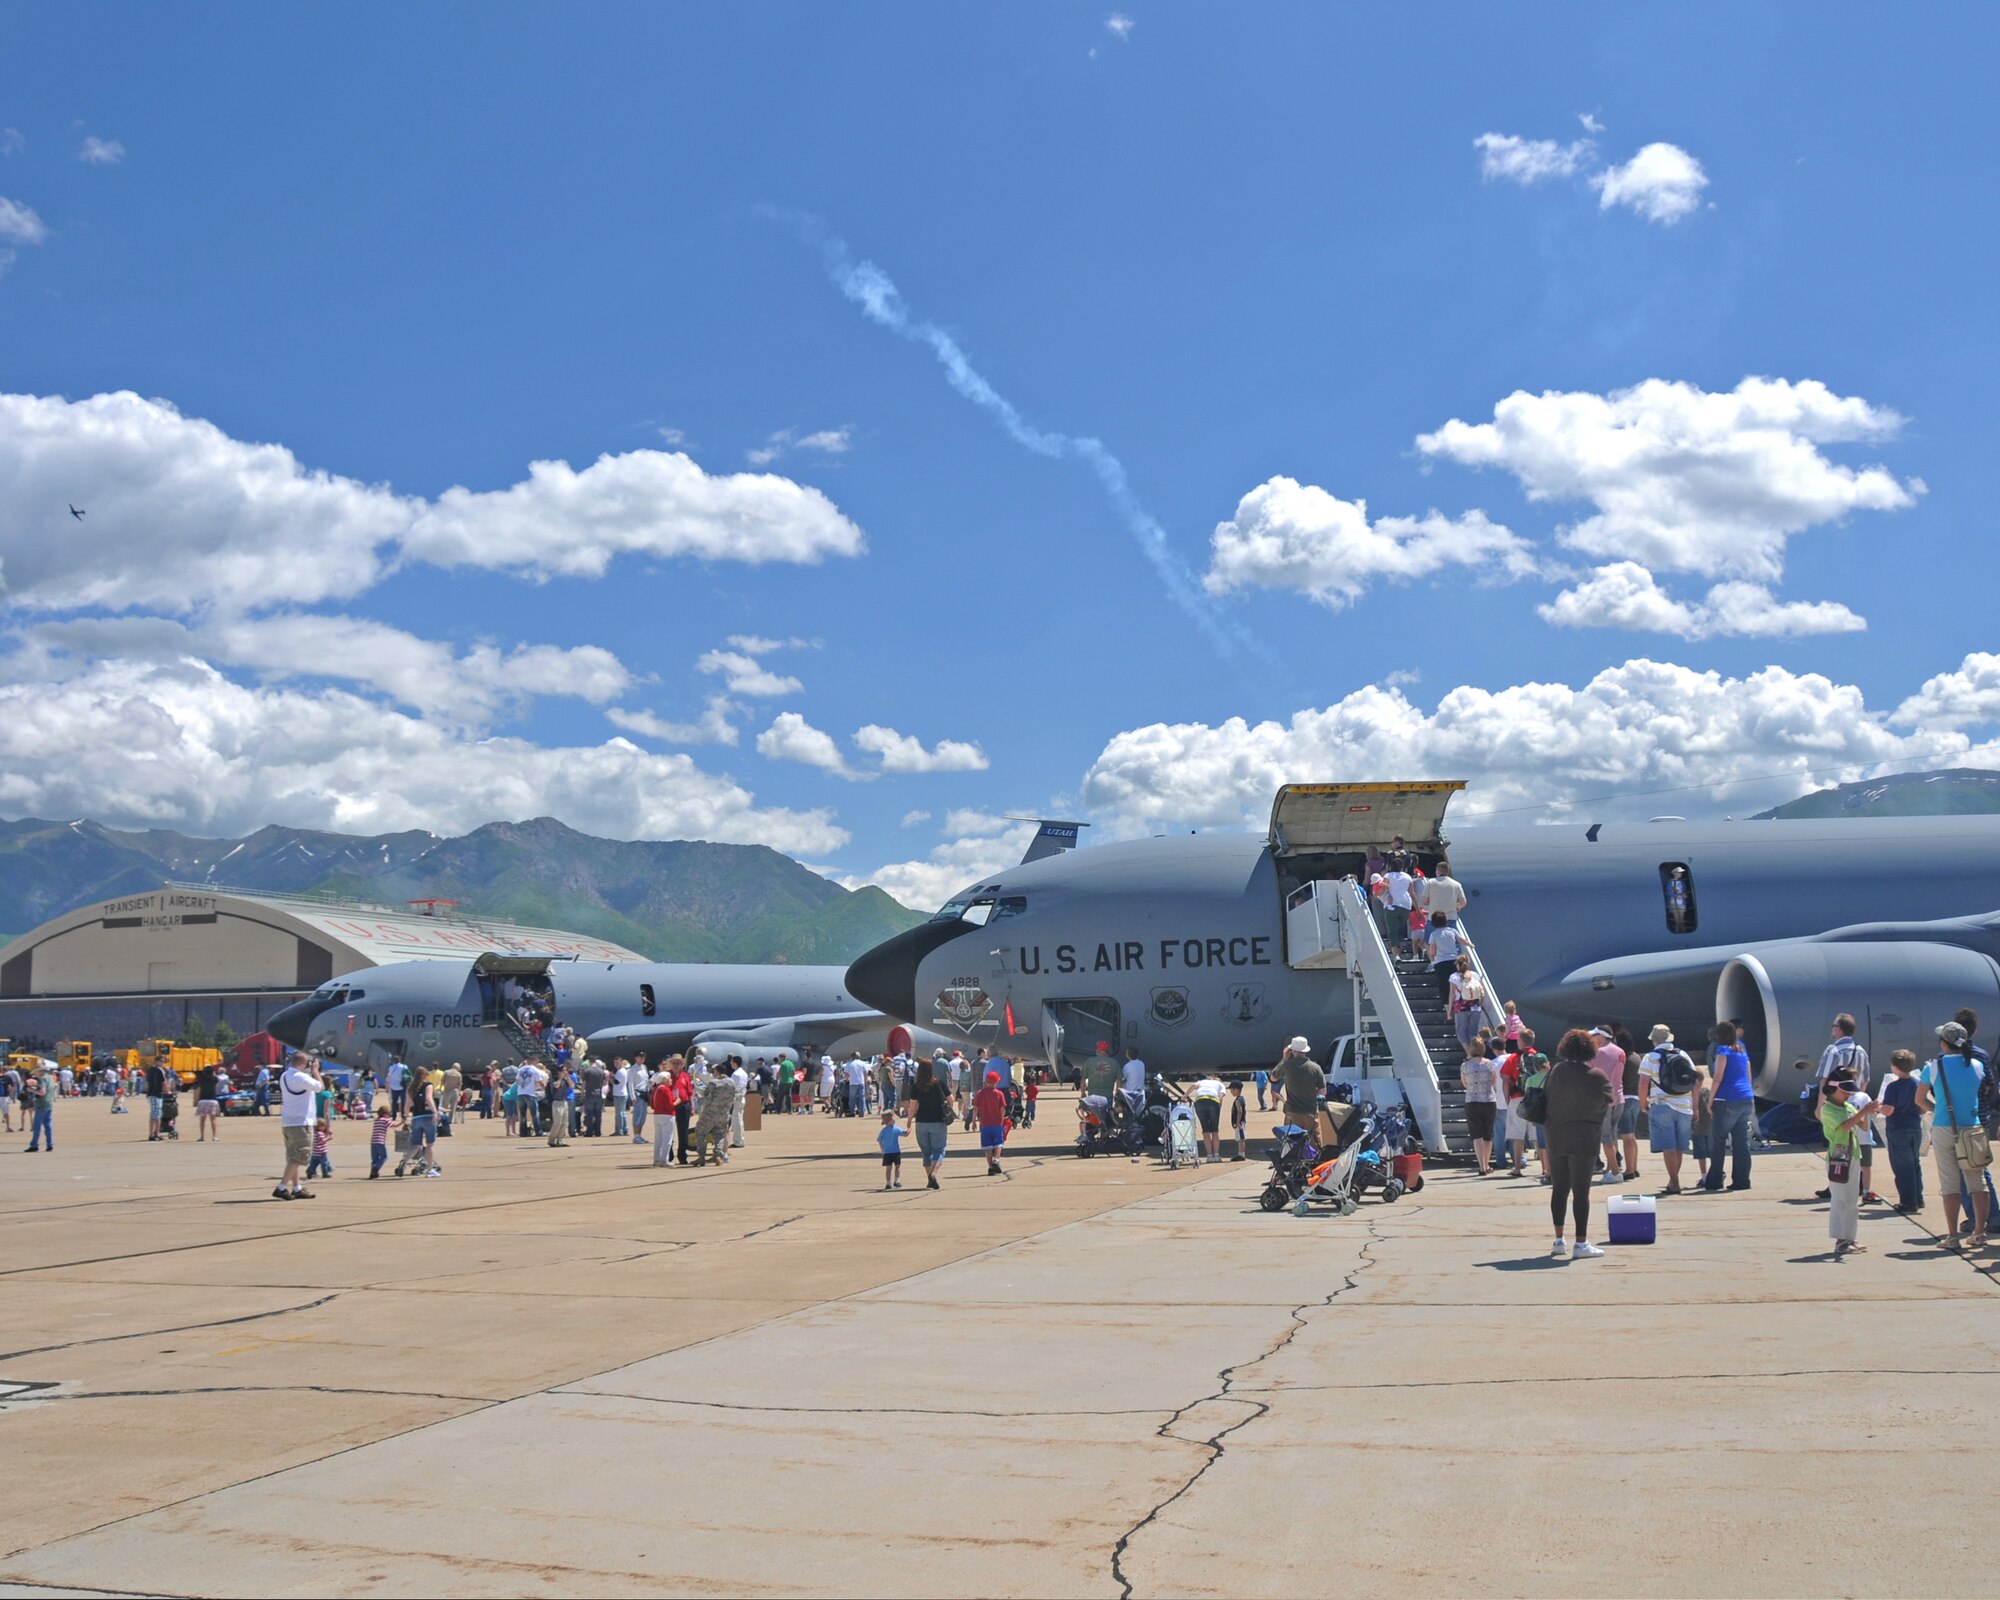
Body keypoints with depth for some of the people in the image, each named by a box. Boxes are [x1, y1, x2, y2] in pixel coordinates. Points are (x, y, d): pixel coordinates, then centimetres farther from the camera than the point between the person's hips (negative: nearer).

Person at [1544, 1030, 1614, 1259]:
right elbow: (1606, 1103, 1)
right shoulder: (1596, 1075, -10)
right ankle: (1581, 1243, -3)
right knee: (1581, 1191, -3)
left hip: (1555, 1137, 5)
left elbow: (1545, 1099, 10)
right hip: (1584, 1139, -5)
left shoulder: (1554, 1072, 4)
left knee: (1559, 1189, 13)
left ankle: (1559, 1241, 19)